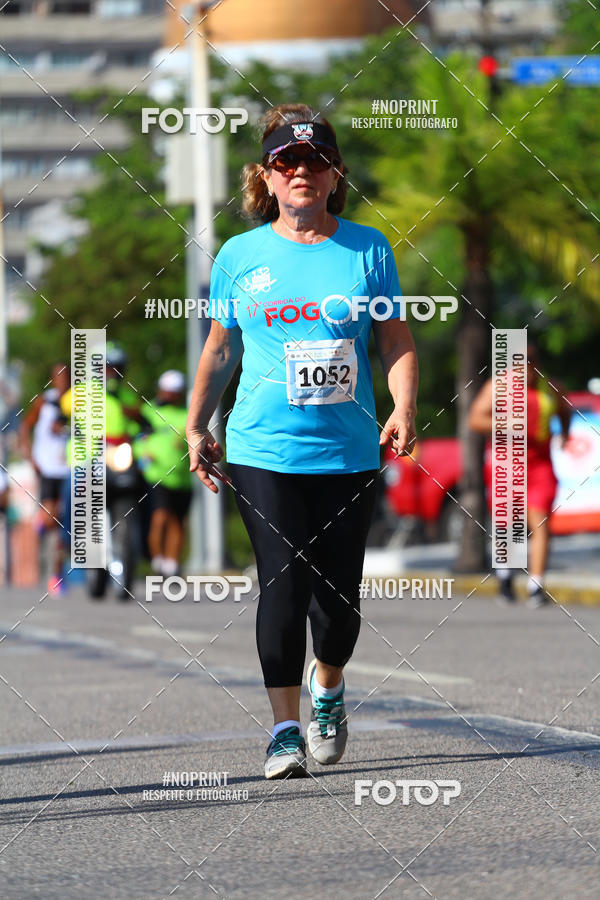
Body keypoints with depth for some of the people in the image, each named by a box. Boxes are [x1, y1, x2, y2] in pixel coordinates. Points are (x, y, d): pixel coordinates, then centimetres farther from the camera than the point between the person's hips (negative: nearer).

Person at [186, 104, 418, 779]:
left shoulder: (367, 249, 5)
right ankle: (285, 728, -1)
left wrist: (404, 407, -8)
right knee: (284, 588, -11)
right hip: (263, 451, -1)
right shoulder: (241, 256, 6)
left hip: (349, 452, 1)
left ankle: (327, 685, 34)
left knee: (338, 594, 3)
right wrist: (196, 428, 11)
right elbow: (221, 349, 15)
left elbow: (397, 341, 7)